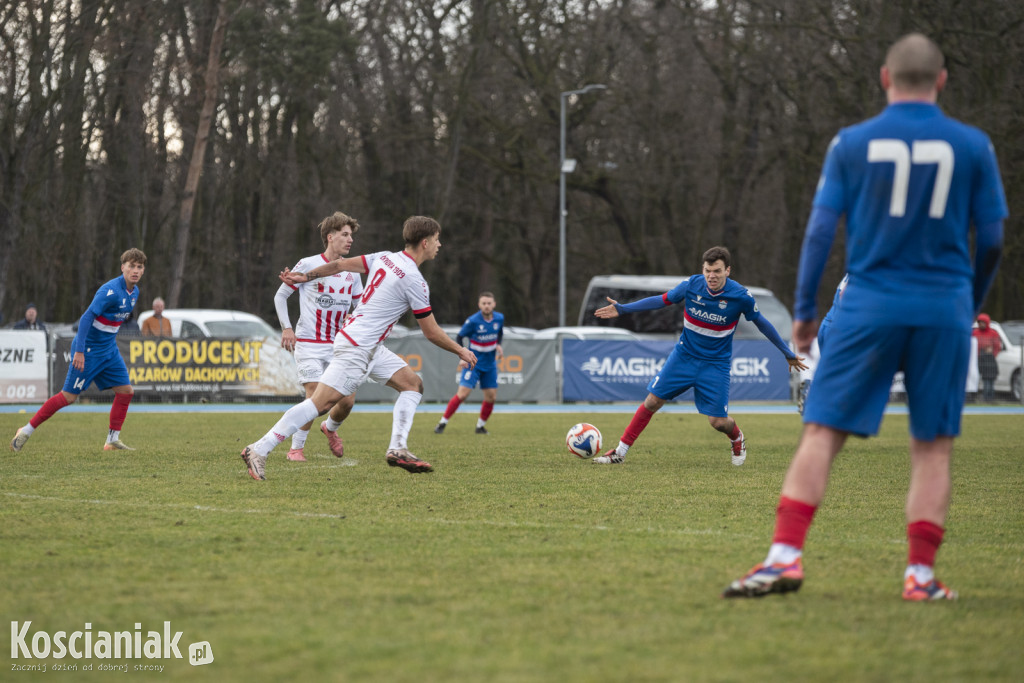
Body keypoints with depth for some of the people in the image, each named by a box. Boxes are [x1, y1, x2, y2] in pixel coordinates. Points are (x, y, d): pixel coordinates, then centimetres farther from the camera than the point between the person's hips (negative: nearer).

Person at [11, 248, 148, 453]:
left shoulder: (134, 292, 5)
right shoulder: (111, 291, -23)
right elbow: (87, 317, -26)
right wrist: (79, 351, -30)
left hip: (109, 350, 8)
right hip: (89, 349, -8)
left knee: (126, 390, 1)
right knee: (69, 396, -6)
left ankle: (112, 440, 11)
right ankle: (26, 431, 5)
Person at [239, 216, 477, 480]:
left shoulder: (386, 258, 7)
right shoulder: (414, 281, -17)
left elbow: (341, 264, 10)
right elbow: (431, 332, -10)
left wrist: (305, 277, 19)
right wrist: (461, 352, 5)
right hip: (356, 347, -10)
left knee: (413, 384, 8)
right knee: (320, 403, -12)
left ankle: (398, 449, 1)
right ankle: (258, 450, -13)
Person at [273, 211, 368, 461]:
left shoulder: (352, 271, 8)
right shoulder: (308, 265, -5)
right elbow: (280, 295, 2)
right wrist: (286, 327, -8)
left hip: (338, 345, 4)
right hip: (308, 344, -4)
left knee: (347, 399, -5)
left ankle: (330, 428, 29)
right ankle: (296, 448, 1)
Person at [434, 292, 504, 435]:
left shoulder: (499, 318, -4)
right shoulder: (473, 321, -17)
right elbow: (459, 337, -7)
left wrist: (498, 345, -2)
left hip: (490, 364, 5)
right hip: (473, 363, -5)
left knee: (491, 397, 1)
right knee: (462, 393, -16)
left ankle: (480, 426, 21)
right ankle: (443, 423, -7)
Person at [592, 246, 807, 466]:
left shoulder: (741, 296, -18)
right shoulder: (692, 285, -14)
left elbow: (761, 323, -2)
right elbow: (662, 300, 2)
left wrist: (788, 354, 6)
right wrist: (622, 309, 0)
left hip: (716, 363, -2)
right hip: (684, 355, 2)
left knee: (718, 421, -6)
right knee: (652, 402, -5)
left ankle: (737, 438, 31)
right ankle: (620, 451, 6)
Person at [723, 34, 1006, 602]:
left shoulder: (852, 143, 2)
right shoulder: (972, 147, 3)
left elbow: (820, 230, 0)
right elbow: (992, 240, 5)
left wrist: (803, 310, 9)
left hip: (870, 309, -1)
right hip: (945, 310, 1)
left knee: (821, 433, 0)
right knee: (933, 446, 7)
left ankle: (785, 555, -8)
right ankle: (920, 572, 2)